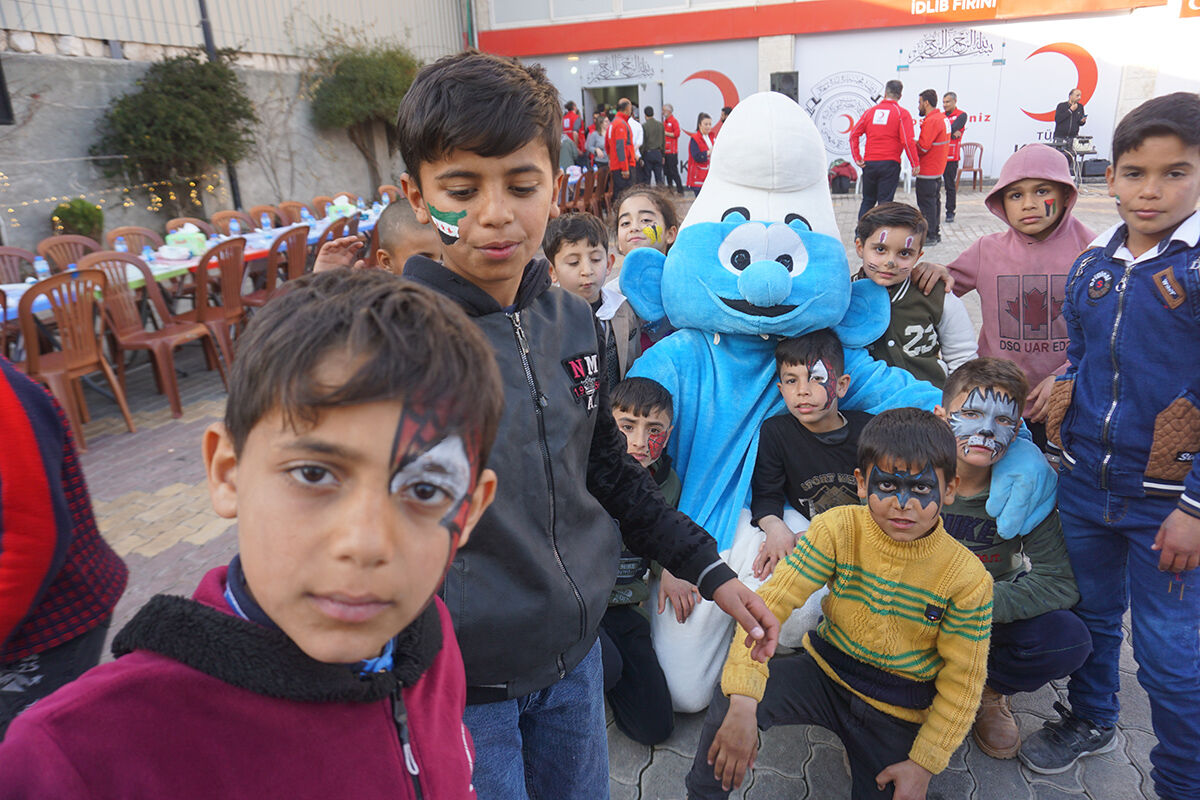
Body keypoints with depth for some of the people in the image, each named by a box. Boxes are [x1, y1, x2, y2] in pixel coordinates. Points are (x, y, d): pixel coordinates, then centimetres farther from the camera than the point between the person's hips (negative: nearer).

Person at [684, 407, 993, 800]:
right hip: (826, 673, 0)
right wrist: (743, 703, -34)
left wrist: (924, 764, -6)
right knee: (731, 698, -25)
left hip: (898, 715, 1)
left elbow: (961, 683, -7)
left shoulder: (967, 579, -18)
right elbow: (770, 602, -23)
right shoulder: (838, 530, -19)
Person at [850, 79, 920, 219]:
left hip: (869, 164, 3)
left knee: (867, 200, 15)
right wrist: (915, 163, -4)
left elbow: (854, 134, 4)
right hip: (890, 164, -3)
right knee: (885, 202, 0)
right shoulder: (902, 114, -3)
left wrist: (857, 158, 5)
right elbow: (908, 141, -11)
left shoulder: (870, 111, 8)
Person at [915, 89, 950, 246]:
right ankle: (936, 234, 23)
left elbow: (923, 147, -23)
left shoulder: (931, 121, -19)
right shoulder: (943, 118, 13)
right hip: (938, 168, 10)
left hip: (927, 172, -10)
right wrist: (917, 142, 6)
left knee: (926, 203, -4)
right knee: (935, 201, 16)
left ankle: (929, 236, 1)